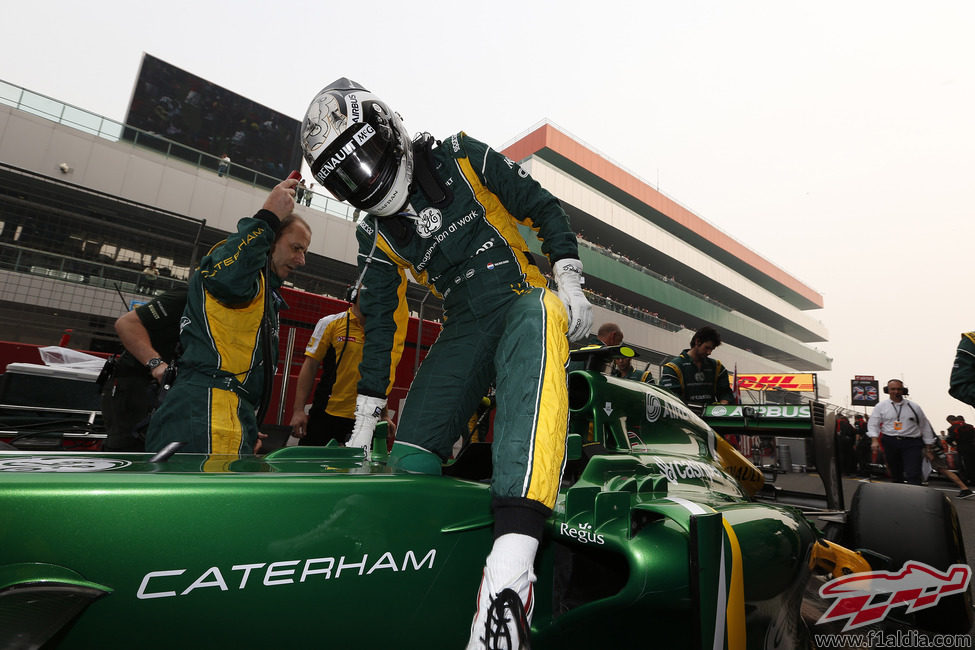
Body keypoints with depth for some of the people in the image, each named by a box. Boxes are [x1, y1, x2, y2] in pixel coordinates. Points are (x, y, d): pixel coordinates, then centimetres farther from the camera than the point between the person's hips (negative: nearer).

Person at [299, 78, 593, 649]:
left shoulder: (463, 158, 2)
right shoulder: (375, 235, 11)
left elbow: (545, 209, 4)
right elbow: (381, 324, 11)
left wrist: (569, 283, -9)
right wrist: (364, 423, 10)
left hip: (523, 296, -4)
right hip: (465, 327, 4)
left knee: (536, 327, -41)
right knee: (410, 458, -12)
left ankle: (513, 553, -51)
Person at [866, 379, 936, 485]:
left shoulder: (914, 407, 8)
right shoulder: (881, 406, 6)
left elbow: (925, 426, 13)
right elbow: (873, 424, 4)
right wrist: (875, 440, -11)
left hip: (911, 443, -1)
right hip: (890, 443, 1)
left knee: (913, 475, -13)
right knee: (895, 473, 12)